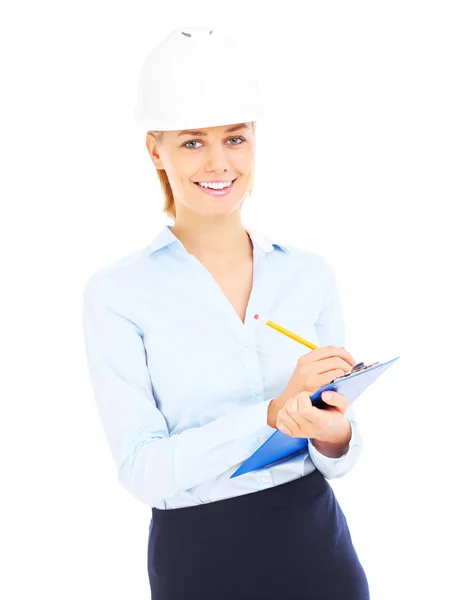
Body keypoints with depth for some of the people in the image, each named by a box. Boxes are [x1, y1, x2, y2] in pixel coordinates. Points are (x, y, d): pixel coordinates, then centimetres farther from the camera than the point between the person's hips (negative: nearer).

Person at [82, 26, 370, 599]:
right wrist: (273, 412, -26)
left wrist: (333, 433, -19)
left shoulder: (311, 274, -1)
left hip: (318, 547, 3)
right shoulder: (117, 293, -10)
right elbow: (142, 469, -15)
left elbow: (344, 455, 4)